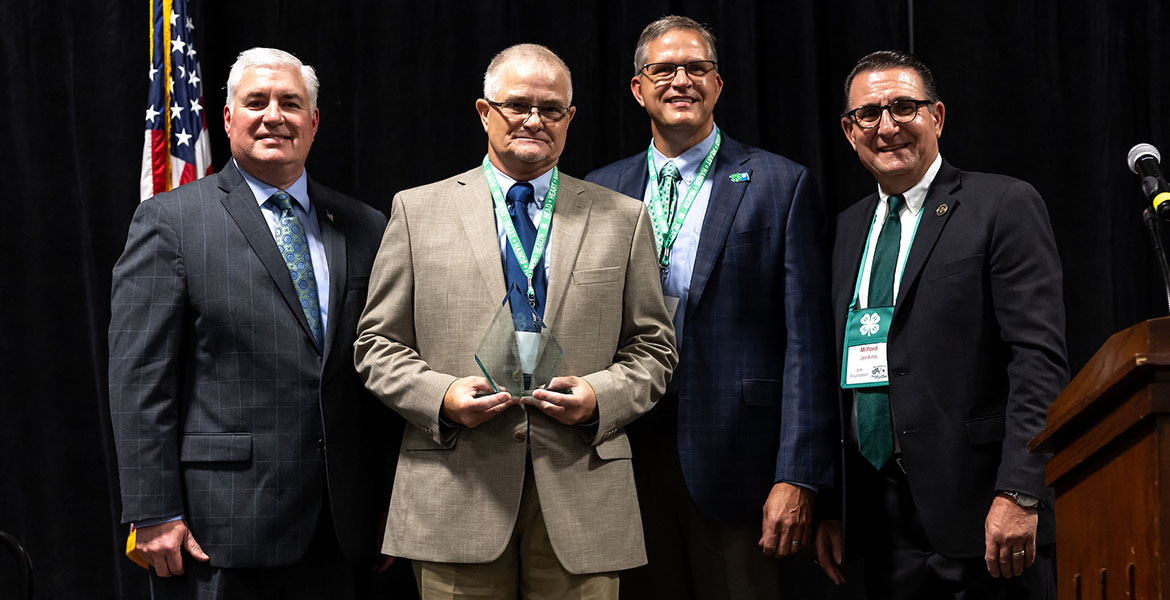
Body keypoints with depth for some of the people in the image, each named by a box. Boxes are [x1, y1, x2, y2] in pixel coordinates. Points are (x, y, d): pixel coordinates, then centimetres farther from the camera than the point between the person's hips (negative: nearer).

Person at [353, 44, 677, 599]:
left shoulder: (623, 220, 11)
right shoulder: (417, 210, 9)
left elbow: (653, 348, 11)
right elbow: (378, 343, 7)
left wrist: (599, 396, -8)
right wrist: (439, 396, -10)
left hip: (580, 497, 1)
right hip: (456, 496, -1)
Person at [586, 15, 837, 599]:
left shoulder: (781, 185, 1)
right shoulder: (601, 191, 11)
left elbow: (806, 342, -4)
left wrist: (797, 477, -11)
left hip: (731, 460, -3)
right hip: (627, 456, 3)